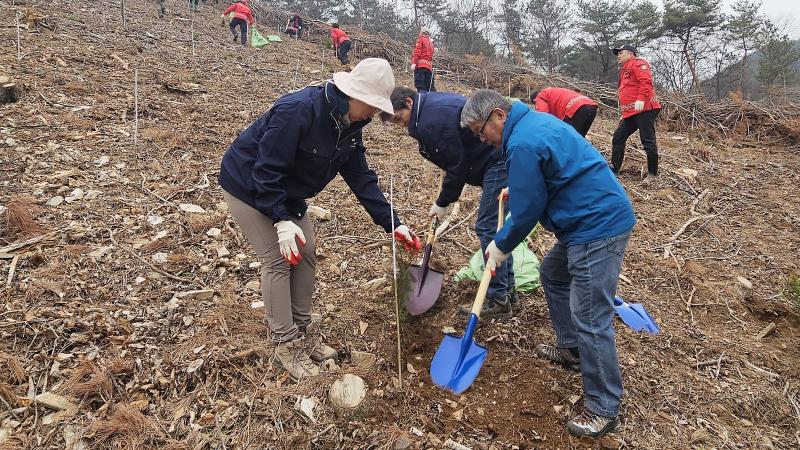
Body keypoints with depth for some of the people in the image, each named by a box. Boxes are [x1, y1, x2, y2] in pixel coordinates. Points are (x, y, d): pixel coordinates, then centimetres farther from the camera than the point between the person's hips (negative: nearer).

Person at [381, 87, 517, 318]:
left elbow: (457, 166, -15)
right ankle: (507, 290, 24)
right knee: (497, 226, 15)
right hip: (506, 157, 10)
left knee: (488, 228, -6)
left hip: (499, 161, -10)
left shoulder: (432, 122, -19)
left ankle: (498, 300, 2)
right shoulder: (434, 101, 13)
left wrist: (442, 203, -3)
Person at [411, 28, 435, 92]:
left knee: (420, 87, -15)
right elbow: (431, 56, 21)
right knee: (427, 88, 6)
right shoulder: (431, 43, 26)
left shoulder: (421, 39, 5)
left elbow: (417, 52, -9)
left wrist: (414, 63, -16)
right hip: (429, 66, 7)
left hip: (420, 65, -7)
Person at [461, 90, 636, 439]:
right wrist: (517, 189, 27)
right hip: (595, 218, 11)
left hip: (598, 227, -11)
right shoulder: (535, 120, 13)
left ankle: (603, 409, 4)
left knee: (590, 319, -7)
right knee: (553, 274, 26)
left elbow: (526, 212, -14)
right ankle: (571, 348, 40)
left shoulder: (522, 144, -20)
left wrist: (500, 246, 1)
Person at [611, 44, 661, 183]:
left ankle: (652, 174, 0)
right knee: (618, 138, 9)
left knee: (648, 141, -7)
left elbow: (646, 81, -19)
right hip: (630, 113, 10)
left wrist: (641, 99, -29)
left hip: (644, 109, -10)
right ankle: (614, 170, 15)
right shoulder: (625, 70, 27)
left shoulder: (638, 64, -2)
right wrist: (624, 112, 26)